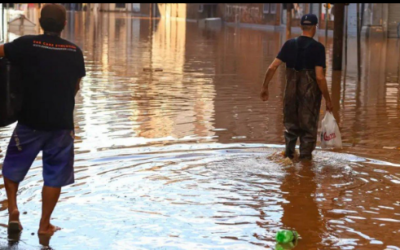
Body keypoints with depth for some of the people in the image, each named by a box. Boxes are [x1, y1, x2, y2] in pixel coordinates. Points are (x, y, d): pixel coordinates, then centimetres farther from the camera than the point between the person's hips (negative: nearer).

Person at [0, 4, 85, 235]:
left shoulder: (27, 45, -8)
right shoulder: (75, 51, 0)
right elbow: (76, 87, 9)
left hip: (30, 121, -1)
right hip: (62, 123, 1)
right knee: (54, 176, 11)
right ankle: (45, 225, 15)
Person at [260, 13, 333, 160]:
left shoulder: (289, 45, 0)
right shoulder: (318, 48, -11)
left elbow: (272, 67, -3)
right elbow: (320, 77, -17)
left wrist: (265, 87, 8)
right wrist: (328, 100, -9)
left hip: (291, 92, 3)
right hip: (310, 93, -3)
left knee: (291, 125, 21)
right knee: (309, 127, 10)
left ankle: (289, 153, 20)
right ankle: (305, 157, 14)